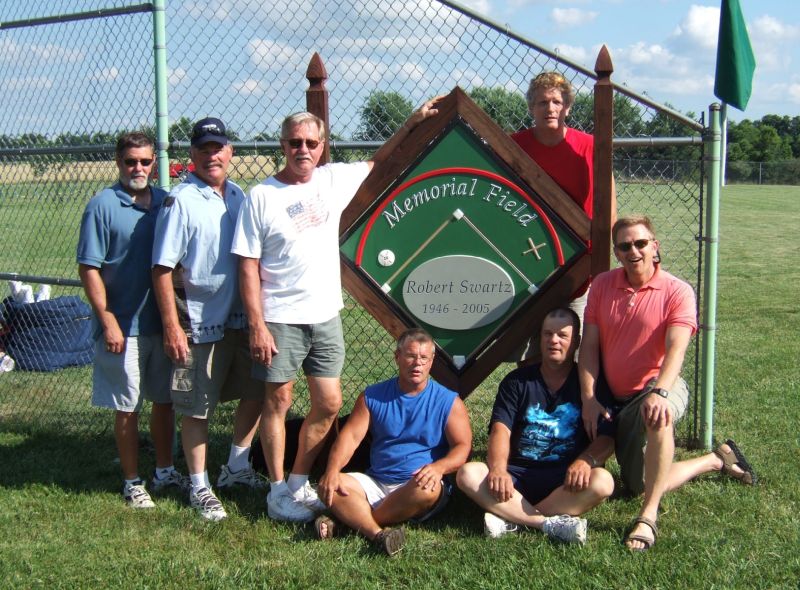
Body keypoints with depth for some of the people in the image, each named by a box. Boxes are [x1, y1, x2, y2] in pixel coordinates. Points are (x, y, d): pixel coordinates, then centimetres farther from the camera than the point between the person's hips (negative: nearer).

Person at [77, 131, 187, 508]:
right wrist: (108, 321, -15)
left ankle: (164, 472, 31)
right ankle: (132, 483, 19)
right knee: (128, 409, 5)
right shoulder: (103, 205, -8)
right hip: (124, 327, -5)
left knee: (165, 401, 15)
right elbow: (88, 269, -9)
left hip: (163, 323, 5)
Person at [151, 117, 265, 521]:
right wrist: (171, 327, -19)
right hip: (198, 324, -7)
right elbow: (162, 268, -15)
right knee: (196, 409, 4)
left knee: (255, 391, 15)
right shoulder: (181, 201, -13)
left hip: (239, 318, 7)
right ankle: (199, 487, 20)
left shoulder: (237, 196, 8)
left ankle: (236, 467, 34)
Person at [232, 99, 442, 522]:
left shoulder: (333, 179, 4)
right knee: (278, 401, 5)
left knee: (328, 405, 8)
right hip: (280, 320, -5)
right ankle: (278, 491, 16)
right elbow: (248, 266, -9)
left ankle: (298, 482, 23)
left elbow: (377, 164, 21)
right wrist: (256, 325, -15)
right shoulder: (262, 197, -9)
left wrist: (413, 122, 16)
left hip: (326, 316, 5)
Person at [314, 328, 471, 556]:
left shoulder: (449, 401, 2)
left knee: (428, 490, -38)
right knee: (329, 485, -23)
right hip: (375, 483, 3)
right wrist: (332, 469, -19)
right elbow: (350, 435, 0)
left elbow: (462, 447, -4)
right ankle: (377, 533, -46)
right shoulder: (373, 396, 7)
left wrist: (439, 467, -26)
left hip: (416, 485, -2)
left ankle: (351, 519, -27)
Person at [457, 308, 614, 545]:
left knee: (602, 481, -33)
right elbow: (500, 430, -4)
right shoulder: (517, 381, 9)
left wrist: (586, 461, -24)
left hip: (565, 479, -1)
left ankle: (511, 518, -29)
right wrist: (498, 469, -24)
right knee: (468, 474, -25)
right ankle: (552, 523, -31)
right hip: (518, 475, 1)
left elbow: (606, 437, -3)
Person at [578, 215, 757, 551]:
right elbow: (589, 345, -2)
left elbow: (676, 348, -25)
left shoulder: (677, 292, -11)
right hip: (616, 399, 5)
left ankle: (648, 517, -33)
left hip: (662, 388, -5)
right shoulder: (602, 285, 0)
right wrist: (588, 398, -13)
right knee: (638, 485, 6)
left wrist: (659, 392, -42)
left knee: (657, 416, -42)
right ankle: (716, 460, 29)